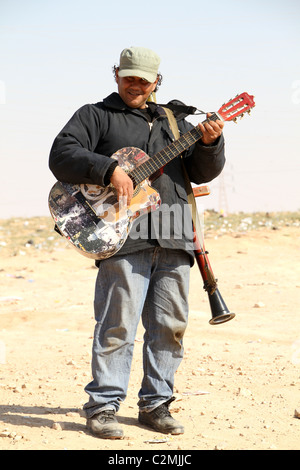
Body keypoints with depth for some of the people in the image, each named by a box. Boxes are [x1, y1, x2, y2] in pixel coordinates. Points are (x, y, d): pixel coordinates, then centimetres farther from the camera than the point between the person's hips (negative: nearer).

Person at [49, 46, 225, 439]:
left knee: (171, 325, 5)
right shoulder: (96, 115, 11)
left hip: (174, 237, 5)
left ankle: (155, 404, 16)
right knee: (118, 324, -9)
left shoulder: (174, 122, 24)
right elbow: (61, 155, -3)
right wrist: (109, 170, -16)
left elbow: (203, 172, 17)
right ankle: (102, 408, -3)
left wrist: (210, 142, -4)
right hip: (124, 234, -5)